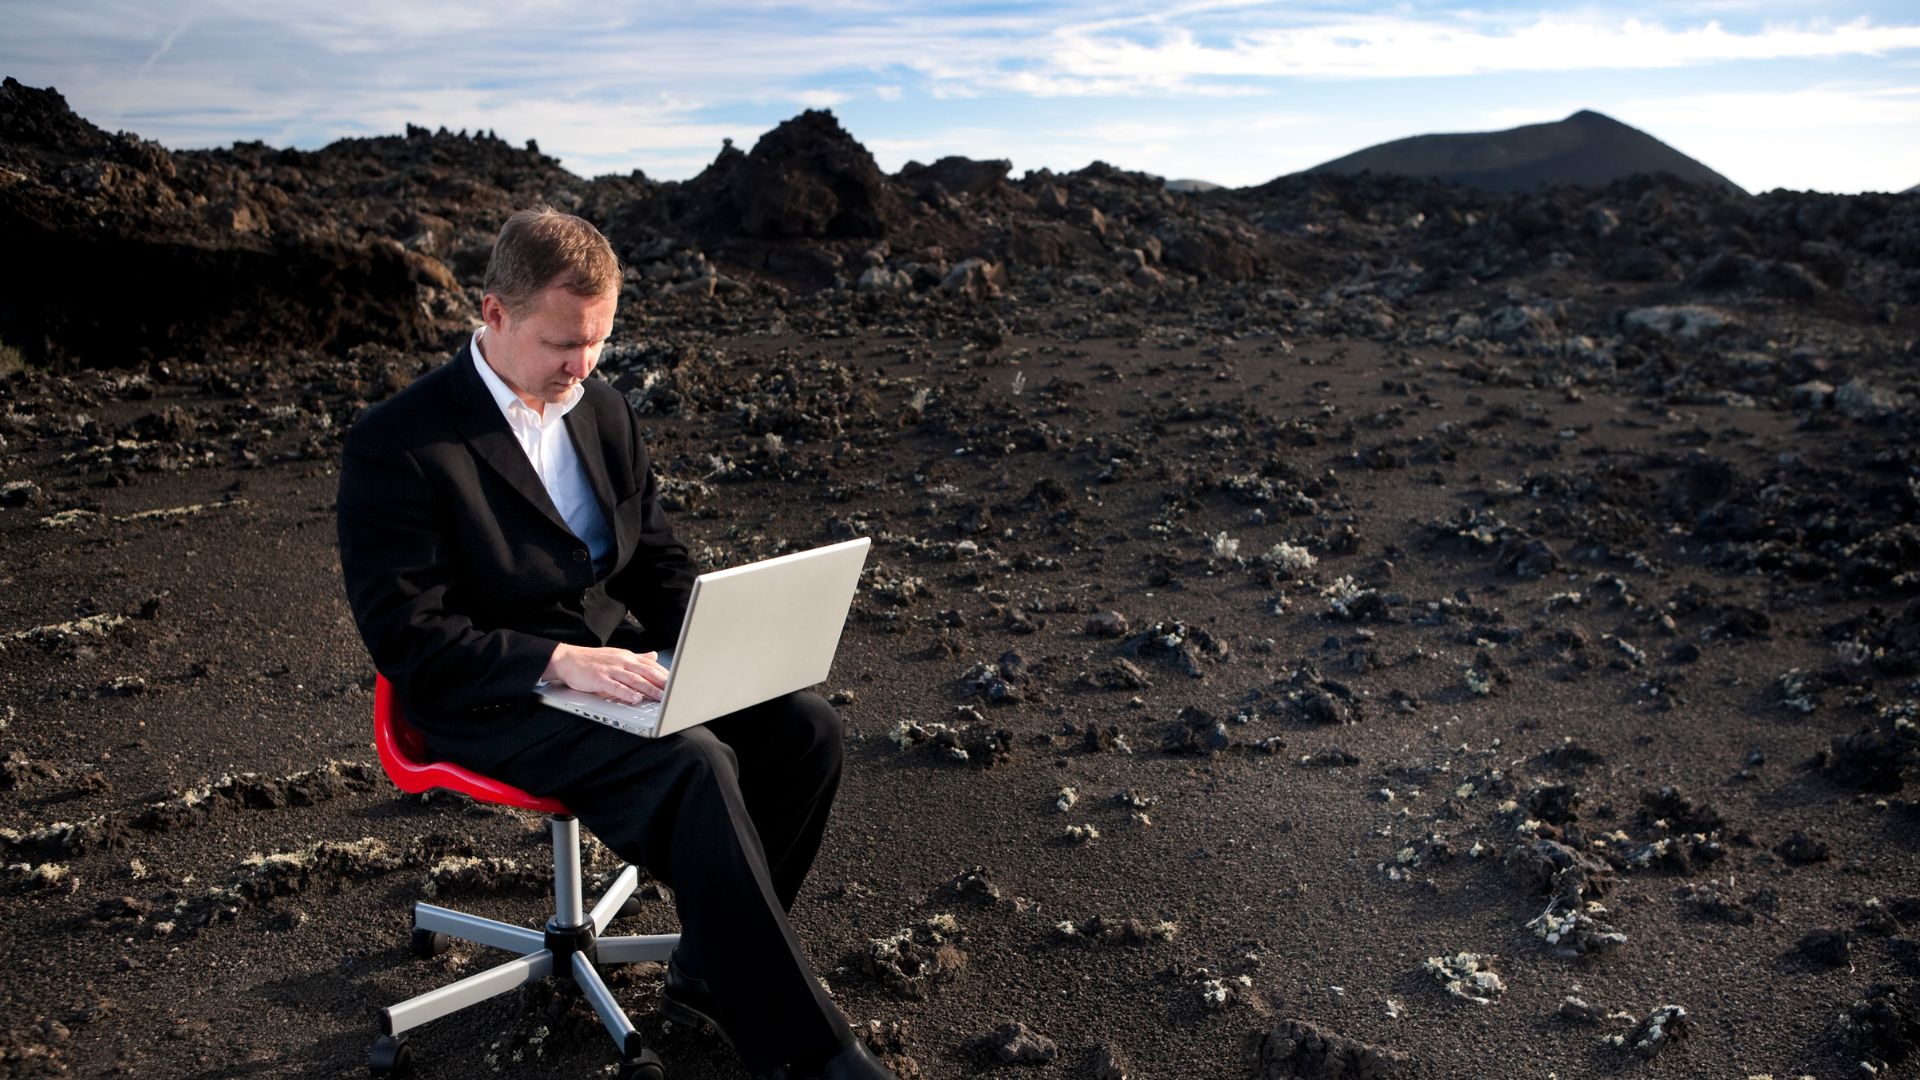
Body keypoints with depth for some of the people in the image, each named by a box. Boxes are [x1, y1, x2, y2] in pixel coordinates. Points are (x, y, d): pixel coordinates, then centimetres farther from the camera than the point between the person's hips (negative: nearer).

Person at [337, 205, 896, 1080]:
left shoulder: (604, 410, 8)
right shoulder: (397, 444, -12)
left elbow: (659, 560, 14)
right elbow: (406, 636, -15)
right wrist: (562, 662, -26)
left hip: (621, 654, 7)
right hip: (495, 697, -7)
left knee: (803, 723, -15)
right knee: (695, 766, -32)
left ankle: (712, 974, 1)